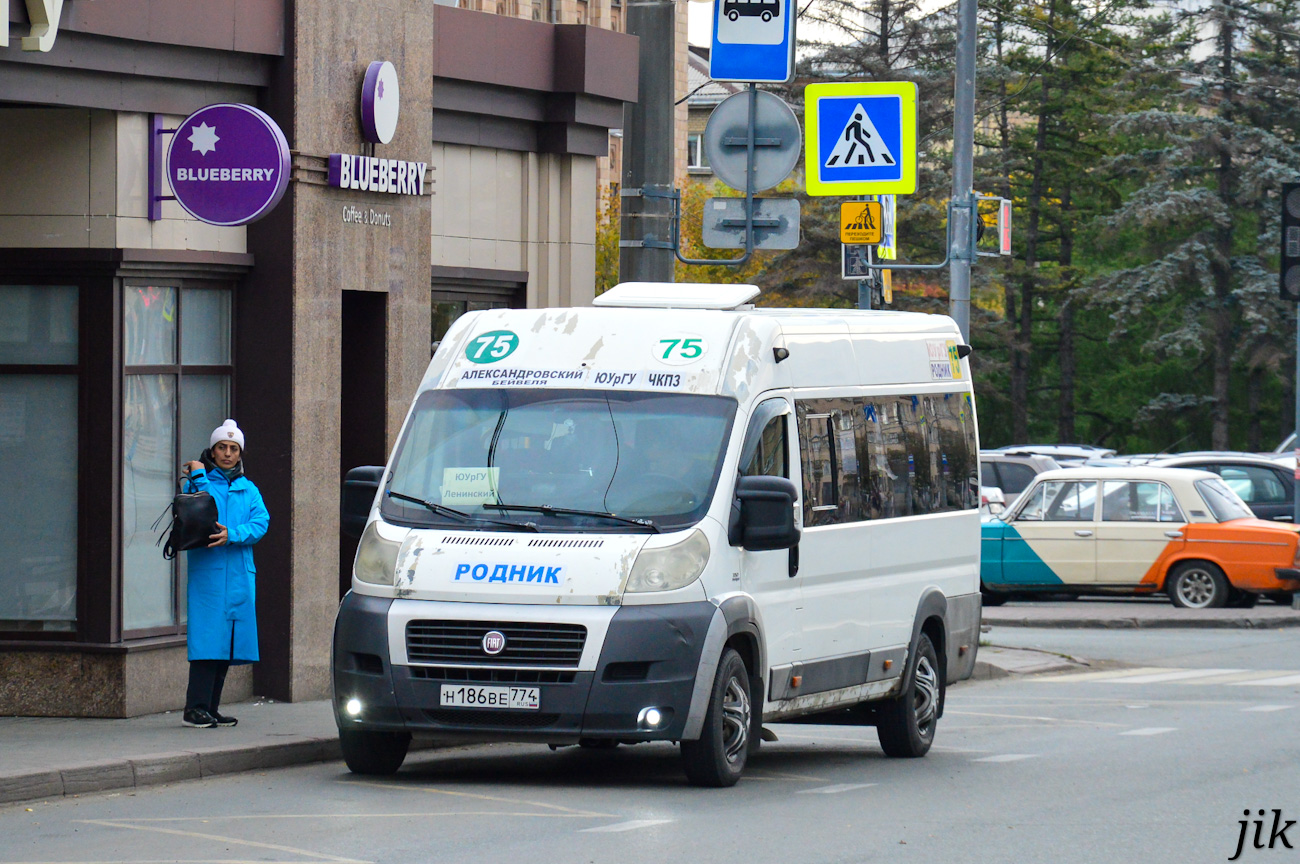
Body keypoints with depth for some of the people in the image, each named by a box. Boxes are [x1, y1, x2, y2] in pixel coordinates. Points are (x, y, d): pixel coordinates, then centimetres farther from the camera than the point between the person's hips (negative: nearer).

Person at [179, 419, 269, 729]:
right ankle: (195, 708, -12)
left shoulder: (248, 489, 16)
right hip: (207, 572, -5)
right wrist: (199, 479, -11)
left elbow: (261, 522, 1)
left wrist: (232, 535, -16)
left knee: (228, 644, 5)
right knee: (208, 639, -12)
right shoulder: (200, 481, 6)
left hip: (240, 574, 5)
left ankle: (211, 707, 11)